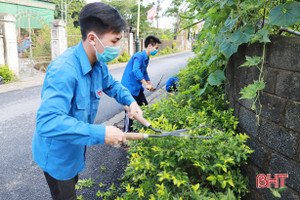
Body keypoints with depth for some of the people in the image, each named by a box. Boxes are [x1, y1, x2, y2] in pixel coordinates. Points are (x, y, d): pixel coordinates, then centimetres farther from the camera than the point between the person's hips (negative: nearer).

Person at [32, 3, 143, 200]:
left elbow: (112, 84, 12)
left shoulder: (98, 64, -8)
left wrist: (130, 101, -7)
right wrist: (101, 133, -43)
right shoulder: (64, 69, -37)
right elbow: (48, 122, -44)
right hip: (57, 155, -8)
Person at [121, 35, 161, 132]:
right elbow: (135, 70, -35)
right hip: (129, 87, -10)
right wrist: (146, 84, -35)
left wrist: (150, 84, 23)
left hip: (137, 88, 10)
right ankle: (127, 132, 6)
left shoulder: (146, 58, 12)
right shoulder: (139, 56, -19)